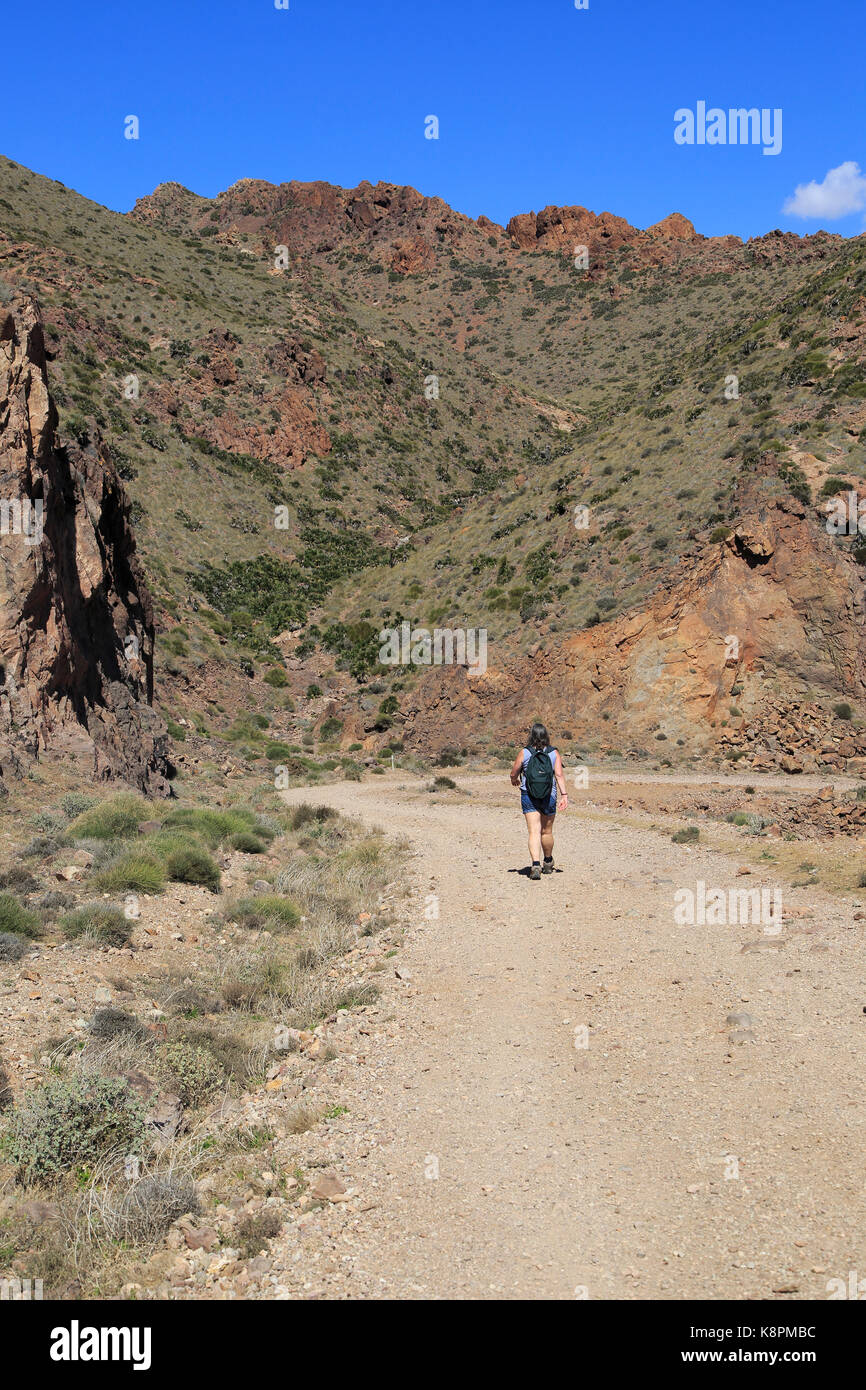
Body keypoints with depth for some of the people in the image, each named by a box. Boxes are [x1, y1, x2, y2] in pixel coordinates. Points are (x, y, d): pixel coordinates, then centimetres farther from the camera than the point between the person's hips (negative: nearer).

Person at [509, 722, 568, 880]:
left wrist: (515, 780, 24)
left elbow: (514, 774, 2)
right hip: (549, 797, 2)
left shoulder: (524, 753, -5)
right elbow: (559, 774, -11)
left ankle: (536, 865, -22)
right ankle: (548, 863, 36)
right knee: (547, 832, 17)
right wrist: (564, 795, -11)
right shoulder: (554, 753, -2)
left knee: (534, 832, -5)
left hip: (529, 797, -2)